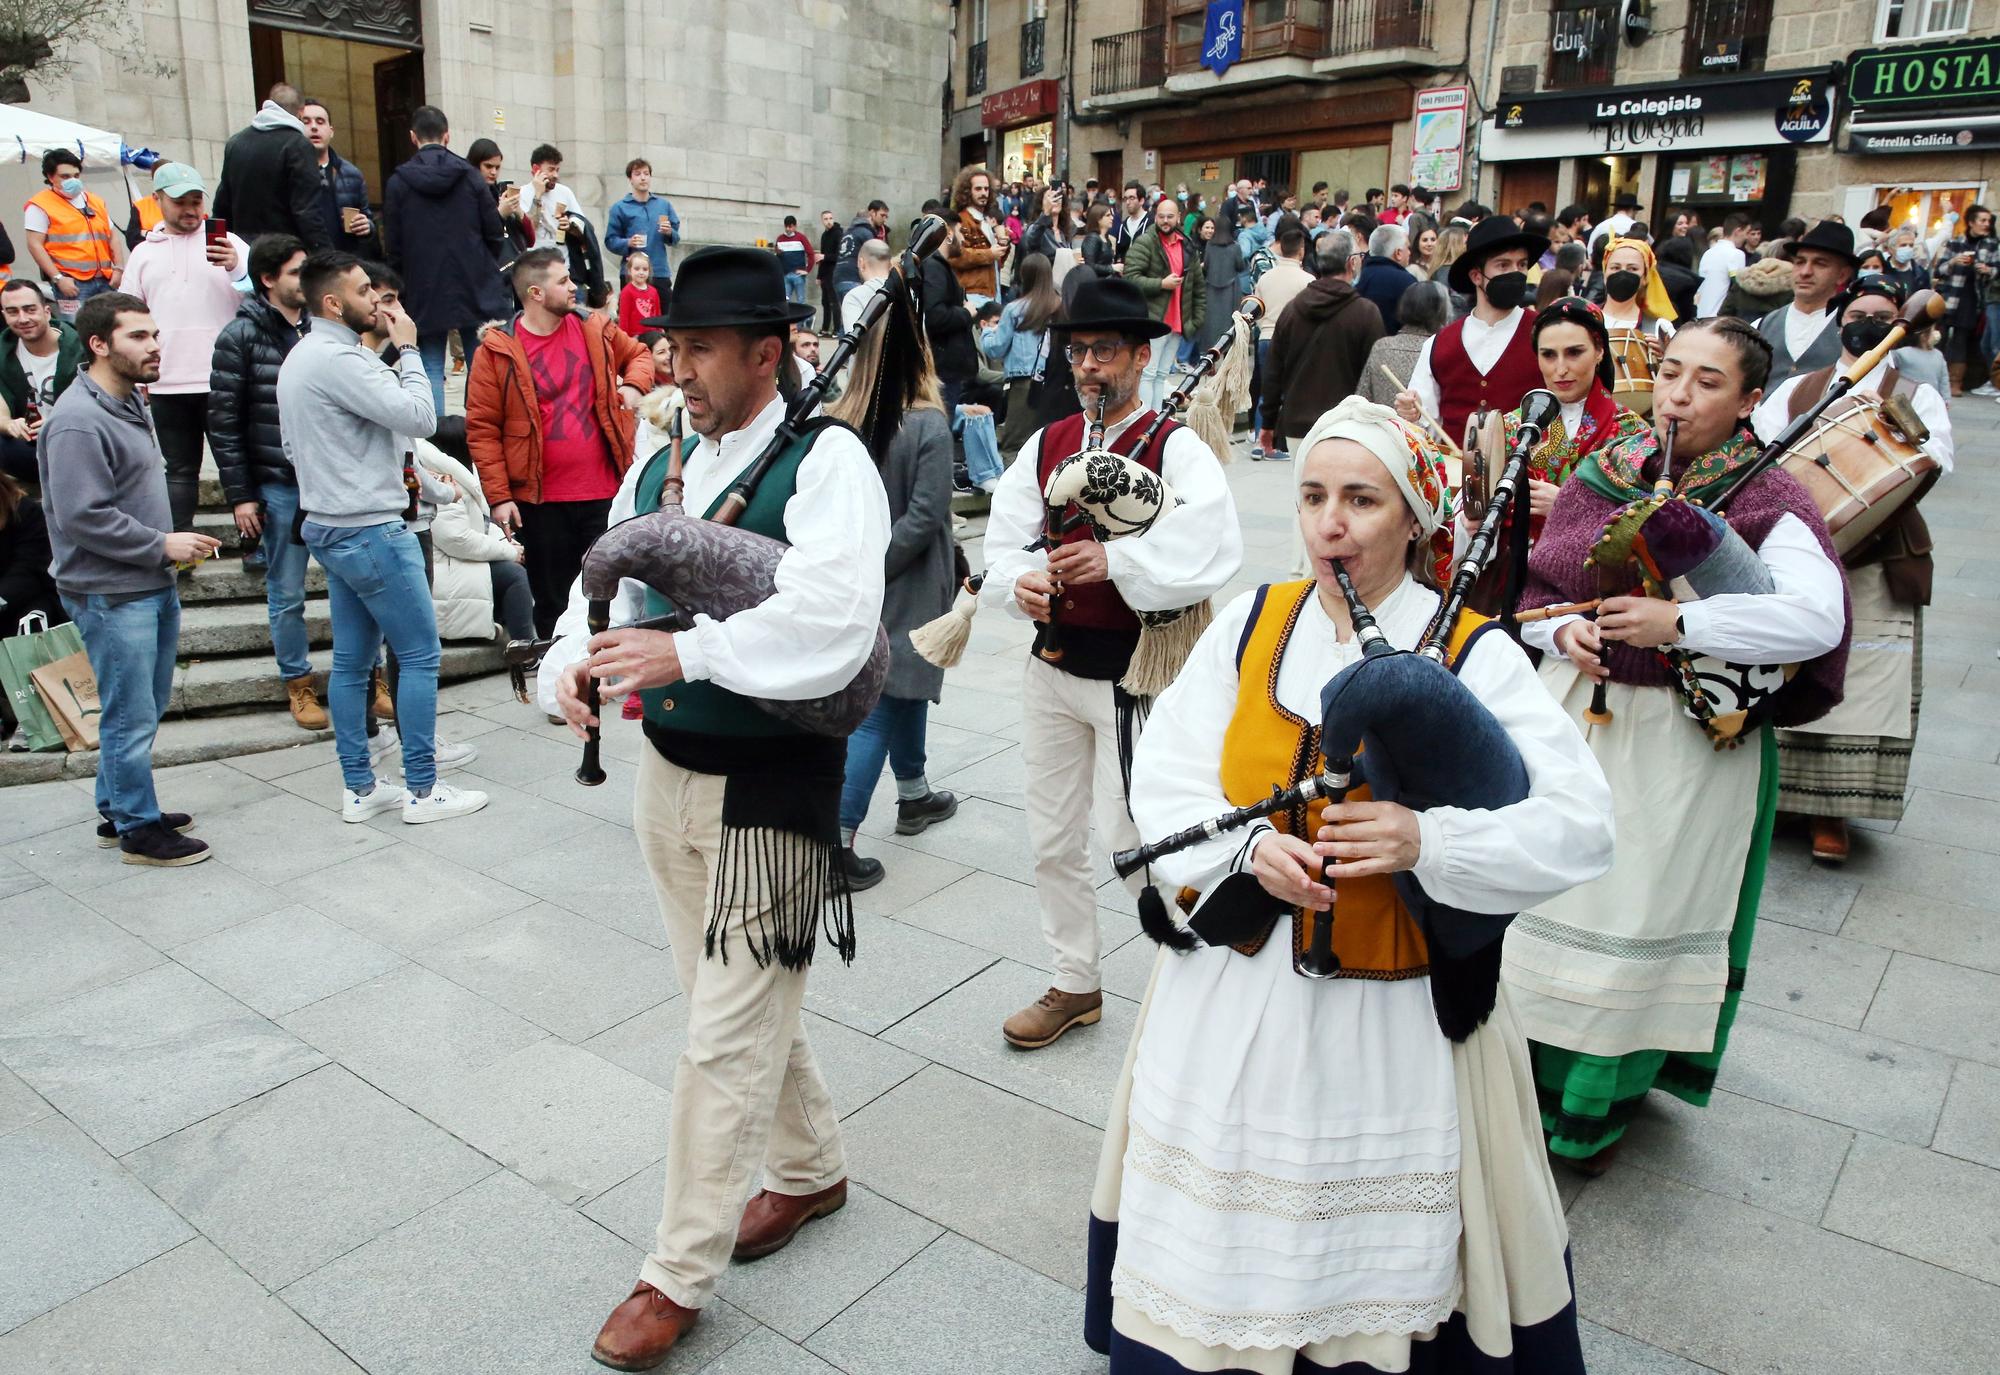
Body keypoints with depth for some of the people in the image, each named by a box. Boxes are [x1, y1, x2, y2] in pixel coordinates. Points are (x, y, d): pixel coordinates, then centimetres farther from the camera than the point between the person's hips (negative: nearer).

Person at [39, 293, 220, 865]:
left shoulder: (130, 401, 12)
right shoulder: (78, 421, -19)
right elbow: (83, 516, -23)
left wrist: (173, 544, 12)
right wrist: (163, 545, -18)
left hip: (153, 586, 10)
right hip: (111, 596, -10)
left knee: (143, 709, 19)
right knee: (131, 719, 0)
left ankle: (117, 810, 34)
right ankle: (139, 831, 13)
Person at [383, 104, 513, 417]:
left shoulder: (399, 181, -2)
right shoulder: (470, 175, -1)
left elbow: (393, 246, 0)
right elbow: (495, 234, 1)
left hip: (424, 294, 0)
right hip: (475, 290, 1)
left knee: (430, 369, 3)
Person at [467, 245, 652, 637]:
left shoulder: (595, 331, 5)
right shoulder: (497, 351, -6)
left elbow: (638, 354, 24)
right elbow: (482, 429, -6)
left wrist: (635, 384, 1)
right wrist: (498, 496, -10)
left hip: (605, 493, 3)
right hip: (541, 501, -2)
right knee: (552, 604, 11)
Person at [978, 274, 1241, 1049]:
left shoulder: (1175, 447, -9)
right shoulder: (1045, 446, 8)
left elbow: (1214, 549, -24)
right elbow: (1004, 543, 2)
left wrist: (1115, 559, -33)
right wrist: (1019, 582, -20)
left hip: (1135, 673, -6)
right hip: (1053, 666, 6)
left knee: (1137, 835, -3)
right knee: (1053, 840, 15)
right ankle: (1074, 985, 34)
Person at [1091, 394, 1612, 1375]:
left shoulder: (1473, 656, -9)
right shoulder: (1251, 624, 0)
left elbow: (1578, 824, -13)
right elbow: (1164, 779, -2)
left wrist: (1427, 842, -27)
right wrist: (1249, 847, -19)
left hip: (1390, 1016, -2)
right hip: (1230, 994, 3)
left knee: (1371, 1258, 13)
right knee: (1212, 1239, 17)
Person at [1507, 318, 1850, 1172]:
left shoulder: (1767, 500, -7)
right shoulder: (1601, 477, 6)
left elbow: (1819, 619, -22)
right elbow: (1530, 586, 10)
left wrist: (1680, 622, -27)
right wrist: (1560, 629, -12)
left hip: (1683, 740, -4)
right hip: (1570, 717, 4)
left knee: (1644, 917, 4)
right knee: (1550, 896, 11)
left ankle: (1604, 1101, 25)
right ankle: (1534, 1074, 31)